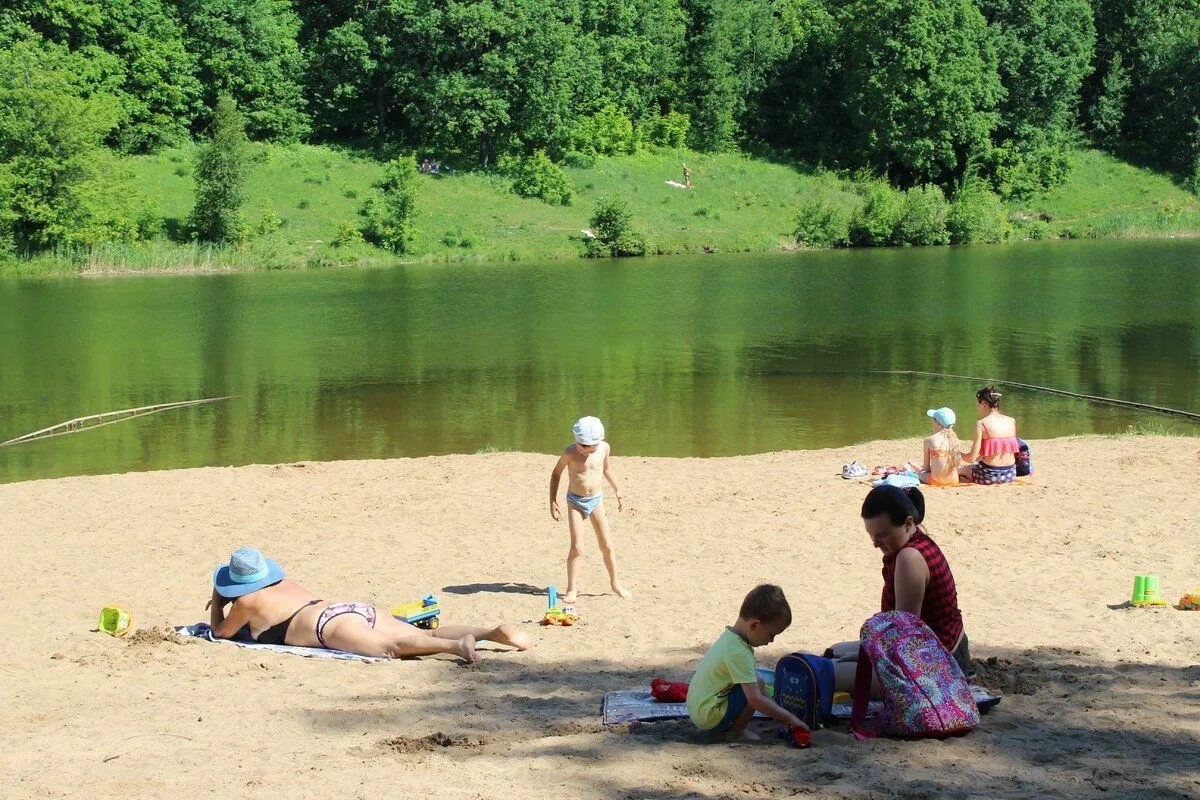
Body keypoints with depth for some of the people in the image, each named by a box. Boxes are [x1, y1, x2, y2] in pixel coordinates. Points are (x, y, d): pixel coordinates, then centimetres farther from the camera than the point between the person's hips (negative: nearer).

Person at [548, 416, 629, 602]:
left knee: (607, 545, 6)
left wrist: (617, 490, 22)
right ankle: (572, 589, -2)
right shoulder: (570, 453, -16)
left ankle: (615, 583, 22)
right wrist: (553, 501, -5)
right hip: (575, 502, -3)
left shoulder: (604, 448, -6)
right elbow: (556, 473, -3)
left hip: (596, 500, 3)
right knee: (577, 547, -10)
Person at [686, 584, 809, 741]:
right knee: (757, 685, -17)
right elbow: (755, 699, -27)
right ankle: (737, 730, -3)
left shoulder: (730, 637, 7)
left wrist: (781, 713, 10)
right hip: (710, 719, -10)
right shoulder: (738, 653, -23)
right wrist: (789, 718, -18)